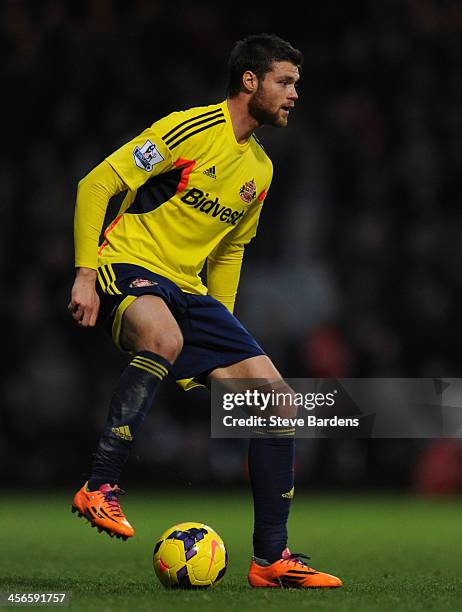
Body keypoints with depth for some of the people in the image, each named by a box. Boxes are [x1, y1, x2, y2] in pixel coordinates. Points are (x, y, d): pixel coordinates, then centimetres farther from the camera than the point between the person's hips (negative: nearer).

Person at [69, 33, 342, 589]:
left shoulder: (260, 169, 15)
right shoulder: (190, 129, -10)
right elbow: (96, 184, -11)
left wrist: (224, 329, 21)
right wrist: (85, 274, -17)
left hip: (189, 289, 8)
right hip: (127, 267, -8)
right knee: (164, 337, -43)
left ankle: (271, 558, 6)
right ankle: (100, 488, -33)